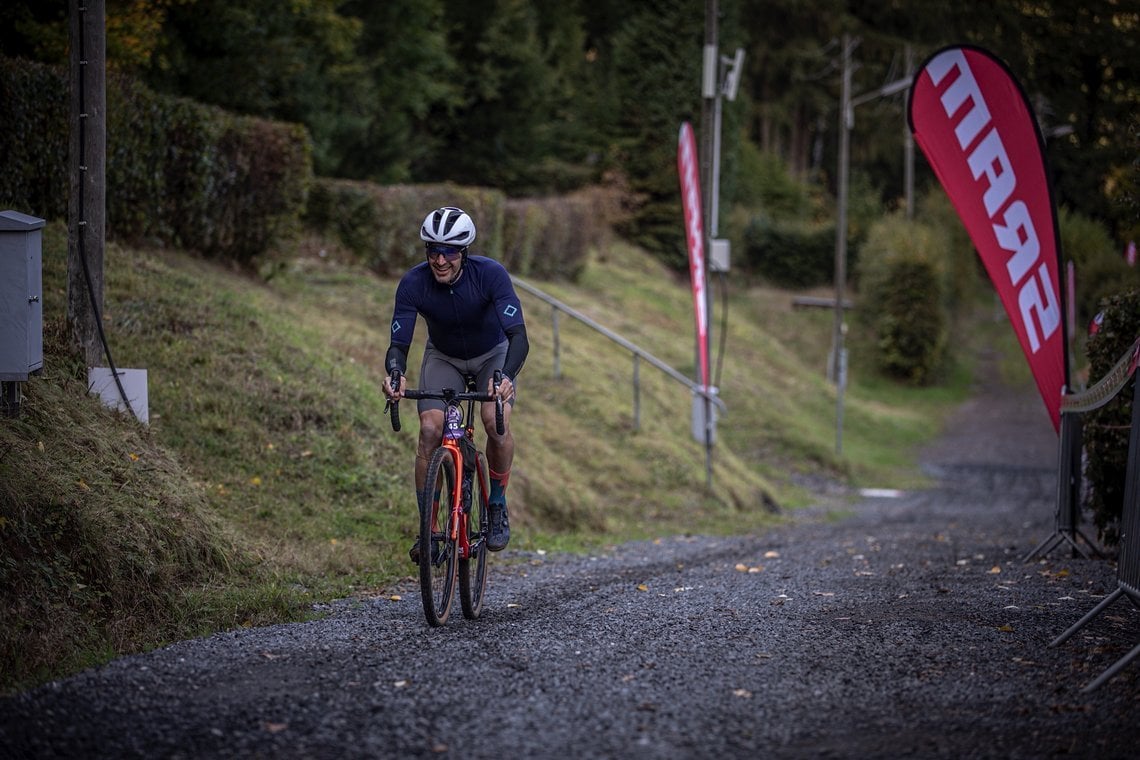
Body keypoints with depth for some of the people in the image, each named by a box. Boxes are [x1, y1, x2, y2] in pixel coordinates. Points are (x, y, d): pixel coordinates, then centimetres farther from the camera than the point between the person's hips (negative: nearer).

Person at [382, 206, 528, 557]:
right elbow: (399, 343, -26)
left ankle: (497, 506, -3)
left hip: (493, 355, -1)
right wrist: (395, 374, -49)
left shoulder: (490, 274, -32)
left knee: (496, 421, -27)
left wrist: (506, 376, -58)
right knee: (430, 429, -20)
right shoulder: (413, 283, -27)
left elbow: (518, 336, -38)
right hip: (443, 357, 1)